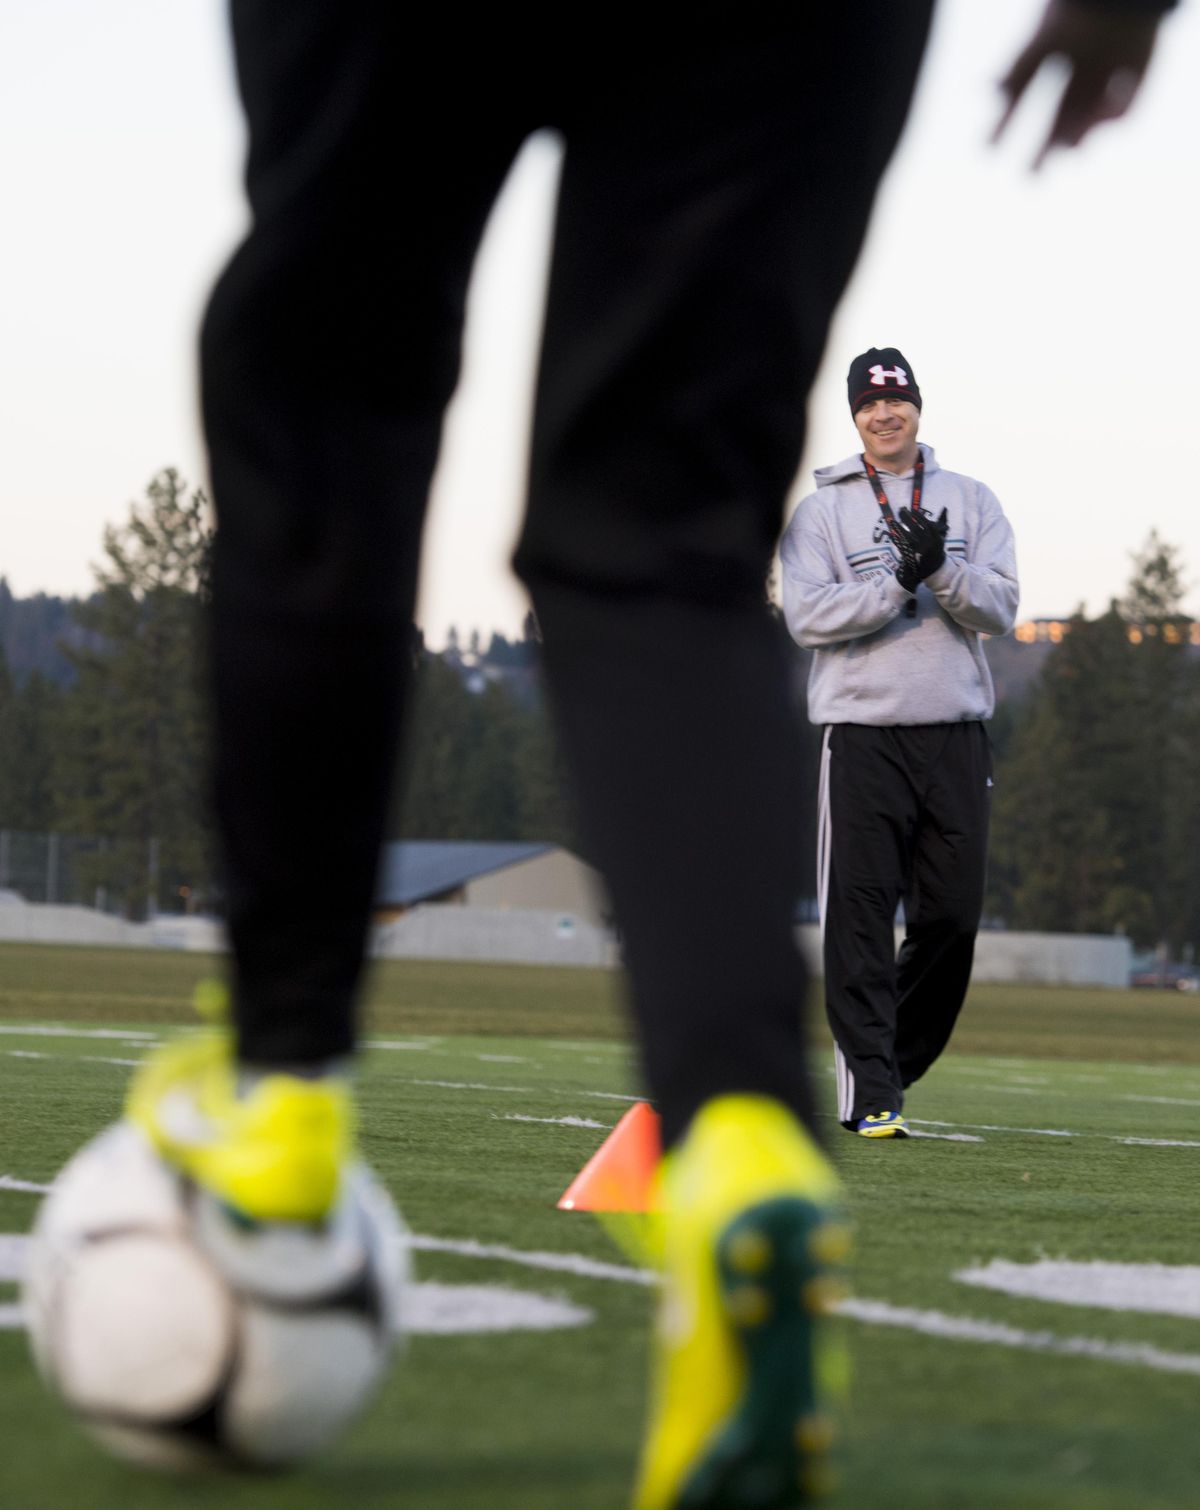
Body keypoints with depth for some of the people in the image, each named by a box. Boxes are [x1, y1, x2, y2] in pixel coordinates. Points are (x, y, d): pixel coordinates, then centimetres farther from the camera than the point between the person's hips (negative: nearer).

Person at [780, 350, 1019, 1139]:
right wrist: (900, 580, -18)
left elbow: (1000, 608, 0)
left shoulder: (971, 501, 12)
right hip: (864, 737, -3)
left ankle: (895, 1063, 21)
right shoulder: (822, 510, 5)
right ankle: (869, 1090, -6)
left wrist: (941, 569, -17)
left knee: (952, 914, 3)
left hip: (957, 736, 3)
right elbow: (809, 615, -8)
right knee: (861, 916, -7)